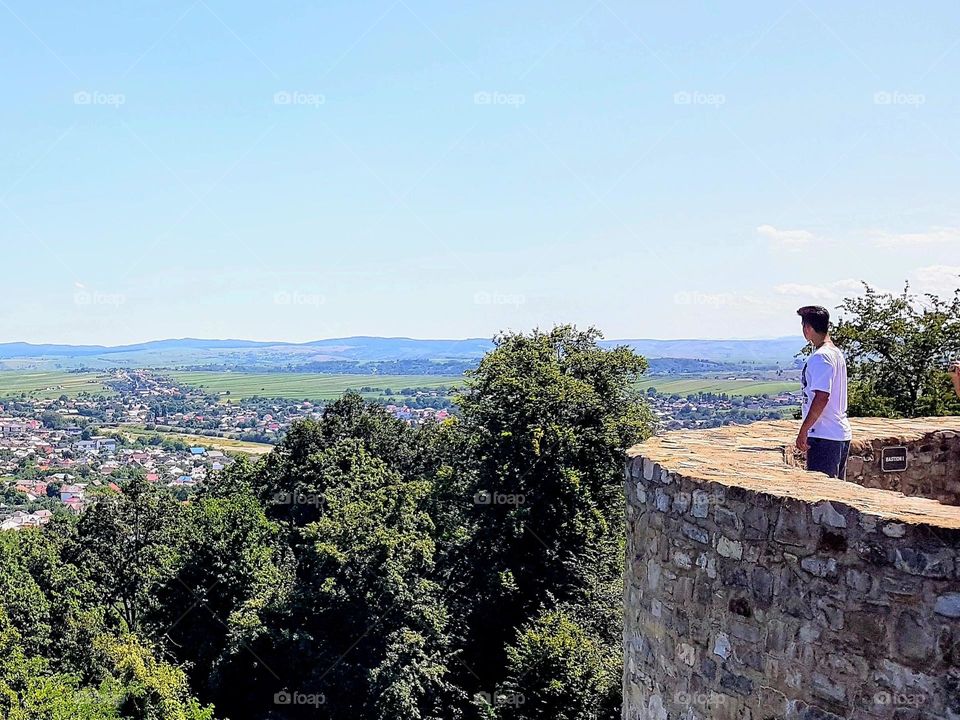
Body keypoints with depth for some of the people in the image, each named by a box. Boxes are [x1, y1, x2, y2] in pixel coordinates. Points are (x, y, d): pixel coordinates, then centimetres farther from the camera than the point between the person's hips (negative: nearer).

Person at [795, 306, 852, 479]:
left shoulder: (820, 357, -16)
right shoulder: (836, 353, 15)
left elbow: (822, 397, -23)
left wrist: (803, 430, -19)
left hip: (824, 437, -10)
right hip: (841, 434, 10)